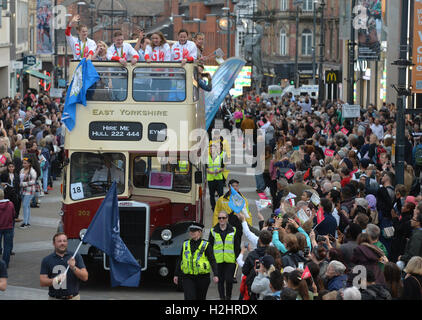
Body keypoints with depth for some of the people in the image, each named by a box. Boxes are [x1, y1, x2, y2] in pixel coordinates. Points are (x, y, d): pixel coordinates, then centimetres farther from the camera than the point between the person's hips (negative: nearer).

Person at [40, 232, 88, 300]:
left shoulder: (76, 257, 4)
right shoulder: (47, 260, 4)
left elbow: (85, 277, -2)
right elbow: (42, 282, -2)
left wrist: (74, 268, -18)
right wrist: (55, 280, -20)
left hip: (73, 298, 0)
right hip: (55, 298, 0)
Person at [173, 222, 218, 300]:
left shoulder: (206, 245, -3)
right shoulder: (185, 244, 8)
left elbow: (212, 261, -8)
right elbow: (180, 261, 15)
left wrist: (215, 275, -19)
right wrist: (176, 275, 12)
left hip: (202, 276, -2)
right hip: (187, 277, 2)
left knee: (200, 298, 11)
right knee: (189, 298, -12)